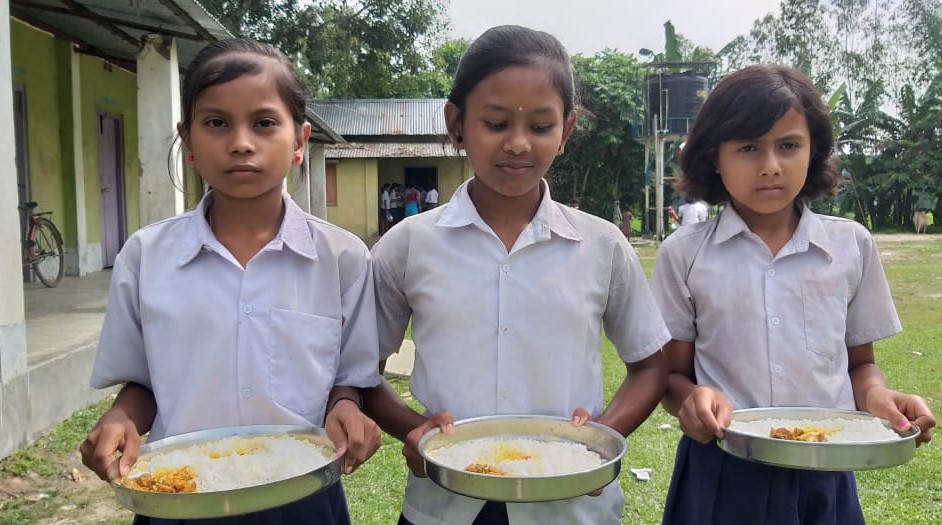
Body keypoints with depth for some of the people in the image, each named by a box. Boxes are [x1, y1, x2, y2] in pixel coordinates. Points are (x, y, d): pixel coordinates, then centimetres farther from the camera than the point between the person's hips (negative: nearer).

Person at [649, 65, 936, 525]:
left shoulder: (851, 245, 2)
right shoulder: (684, 253, -3)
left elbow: (859, 362, 10)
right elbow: (673, 373, 0)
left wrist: (876, 395, -11)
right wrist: (693, 398, -22)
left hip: (826, 474, 2)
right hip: (722, 474, -1)